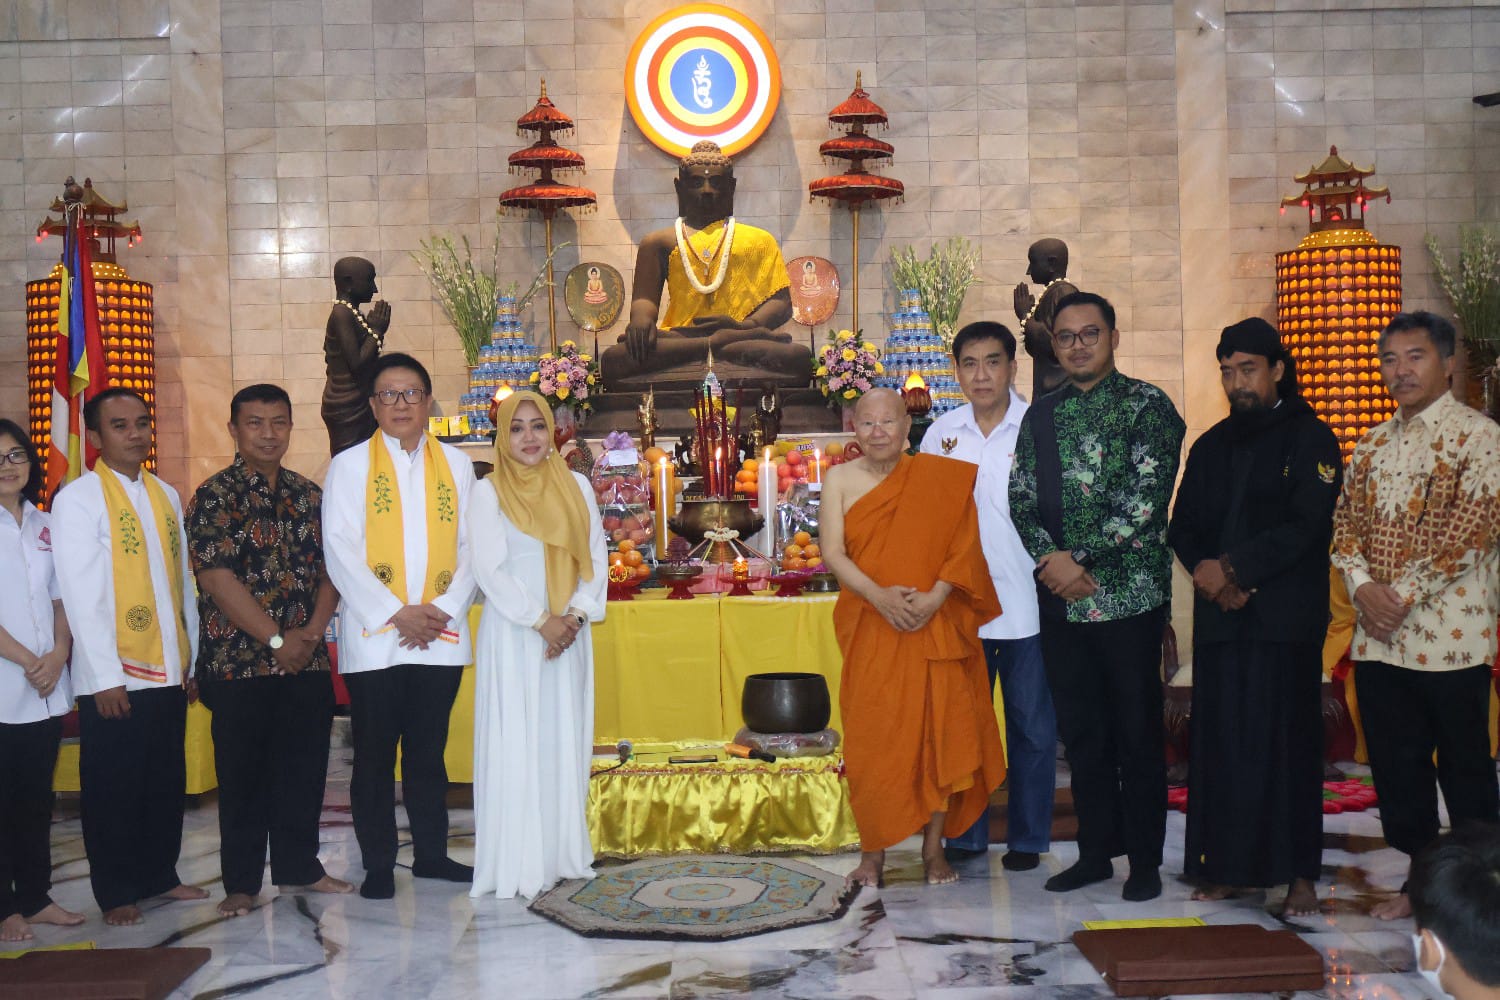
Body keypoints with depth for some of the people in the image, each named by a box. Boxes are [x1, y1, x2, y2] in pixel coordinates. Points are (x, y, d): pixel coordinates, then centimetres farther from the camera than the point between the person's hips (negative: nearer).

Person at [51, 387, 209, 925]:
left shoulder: (166, 495, 11)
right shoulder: (78, 499, -8)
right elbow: (81, 594, -13)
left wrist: (192, 656, 10)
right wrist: (106, 676, -15)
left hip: (168, 671, 6)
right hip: (113, 677, -6)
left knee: (167, 781, 14)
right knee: (113, 787, 5)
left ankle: (159, 874, 28)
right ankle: (117, 891, 17)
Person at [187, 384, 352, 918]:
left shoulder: (308, 495, 10)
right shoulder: (215, 495, -5)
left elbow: (331, 568, 10)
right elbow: (217, 578, -13)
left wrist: (313, 629, -7)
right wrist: (277, 639, -14)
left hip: (307, 660, 4)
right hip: (240, 662, -4)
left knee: (304, 767, 10)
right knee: (244, 774, 4)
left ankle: (299, 864, 25)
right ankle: (241, 882, 15)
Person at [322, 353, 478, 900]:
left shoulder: (456, 464, 11)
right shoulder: (350, 465, 3)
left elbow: (470, 546, 6)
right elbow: (340, 550, -6)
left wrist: (445, 609, -8)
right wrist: (396, 614, -13)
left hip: (441, 637, 2)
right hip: (373, 637, -2)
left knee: (429, 750, 11)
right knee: (374, 755, 3)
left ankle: (432, 853, 21)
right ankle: (378, 865, 12)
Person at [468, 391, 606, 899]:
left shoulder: (576, 486, 10)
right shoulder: (489, 492, -1)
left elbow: (595, 557, 7)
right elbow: (490, 568, -7)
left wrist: (576, 614, -7)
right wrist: (541, 621, -12)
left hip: (569, 632, 4)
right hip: (514, 632, -4)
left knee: (566, 740, 6)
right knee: (516, 742, -3)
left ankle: (562, 852, 15)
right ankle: (517, 863, 1)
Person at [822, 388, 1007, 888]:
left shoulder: (940, 479, 3)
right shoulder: (840, 480, 4)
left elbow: (964, 546, -1)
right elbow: (833, 553, -3)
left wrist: (935, 596, -16)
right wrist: (878, 595, -18)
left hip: (935, 627, 0)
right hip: (869, 631, 0)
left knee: (939, 732, 2)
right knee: (870, 739, 1)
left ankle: (934, 847, 16)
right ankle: (873, 850, 13)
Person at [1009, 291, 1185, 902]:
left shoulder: (1146, 405, -2)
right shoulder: (1040, 417, 13)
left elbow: (1145, 497, -12)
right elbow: (1020, 499, 7)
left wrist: (1082, 561, -15)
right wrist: (1051, 558, -10)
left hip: (1129, 594, -4)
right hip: (1059, 599, 5)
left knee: (1138, 733, 3)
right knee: (1081, 733, 12)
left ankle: (1145, 860, 14)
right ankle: (1095, 852, 24)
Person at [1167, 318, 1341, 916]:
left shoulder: (1311, 440, 2)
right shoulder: (1211, 447, 18)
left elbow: (1306, 526, -10)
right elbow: (1183, 525, 13)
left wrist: (1233, 569, -12)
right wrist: (1204, 569, -6)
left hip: (1285, 618, -4)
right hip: (1219, 615, 4)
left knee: (1287, 738, -4)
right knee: (1220, 738, 2)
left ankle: (1299, 872, 5)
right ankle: (1227, 866, 10)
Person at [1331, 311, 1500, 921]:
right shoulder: (1372, 445, 14)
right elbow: (1345, 522, 9)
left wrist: (1402, 595, -16)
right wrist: (1363, 586, -8)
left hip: (1449, 635, -6)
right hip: (1378, 636, 6)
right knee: (1396, 765, 11)